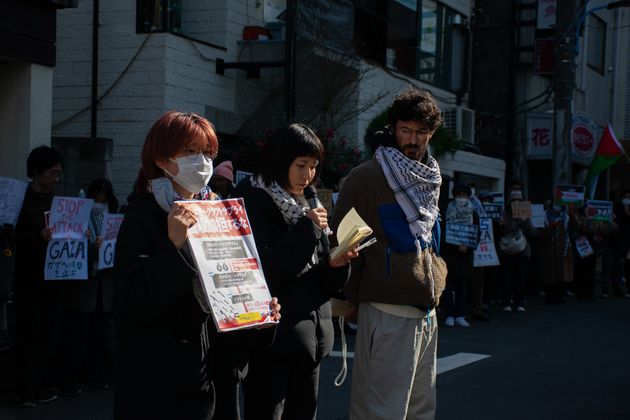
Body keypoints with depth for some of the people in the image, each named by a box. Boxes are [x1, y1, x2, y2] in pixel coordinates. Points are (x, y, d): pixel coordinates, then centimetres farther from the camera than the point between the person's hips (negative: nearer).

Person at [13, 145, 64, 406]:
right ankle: (27, 390, -3)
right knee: (29, 331, -5)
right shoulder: (22, 199, -5)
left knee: (49, 329, 6)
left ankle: (44, 384, 12)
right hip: (29, 276, -6)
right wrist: (38, 237, -25)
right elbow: (14, 236, -10)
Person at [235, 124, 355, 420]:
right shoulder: (253, 201, -7)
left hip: (309, 336, 7)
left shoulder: (305, 205, 16)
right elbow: (264, 271, -19)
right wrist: (307, 229, -15)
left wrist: (336, 265, -6)